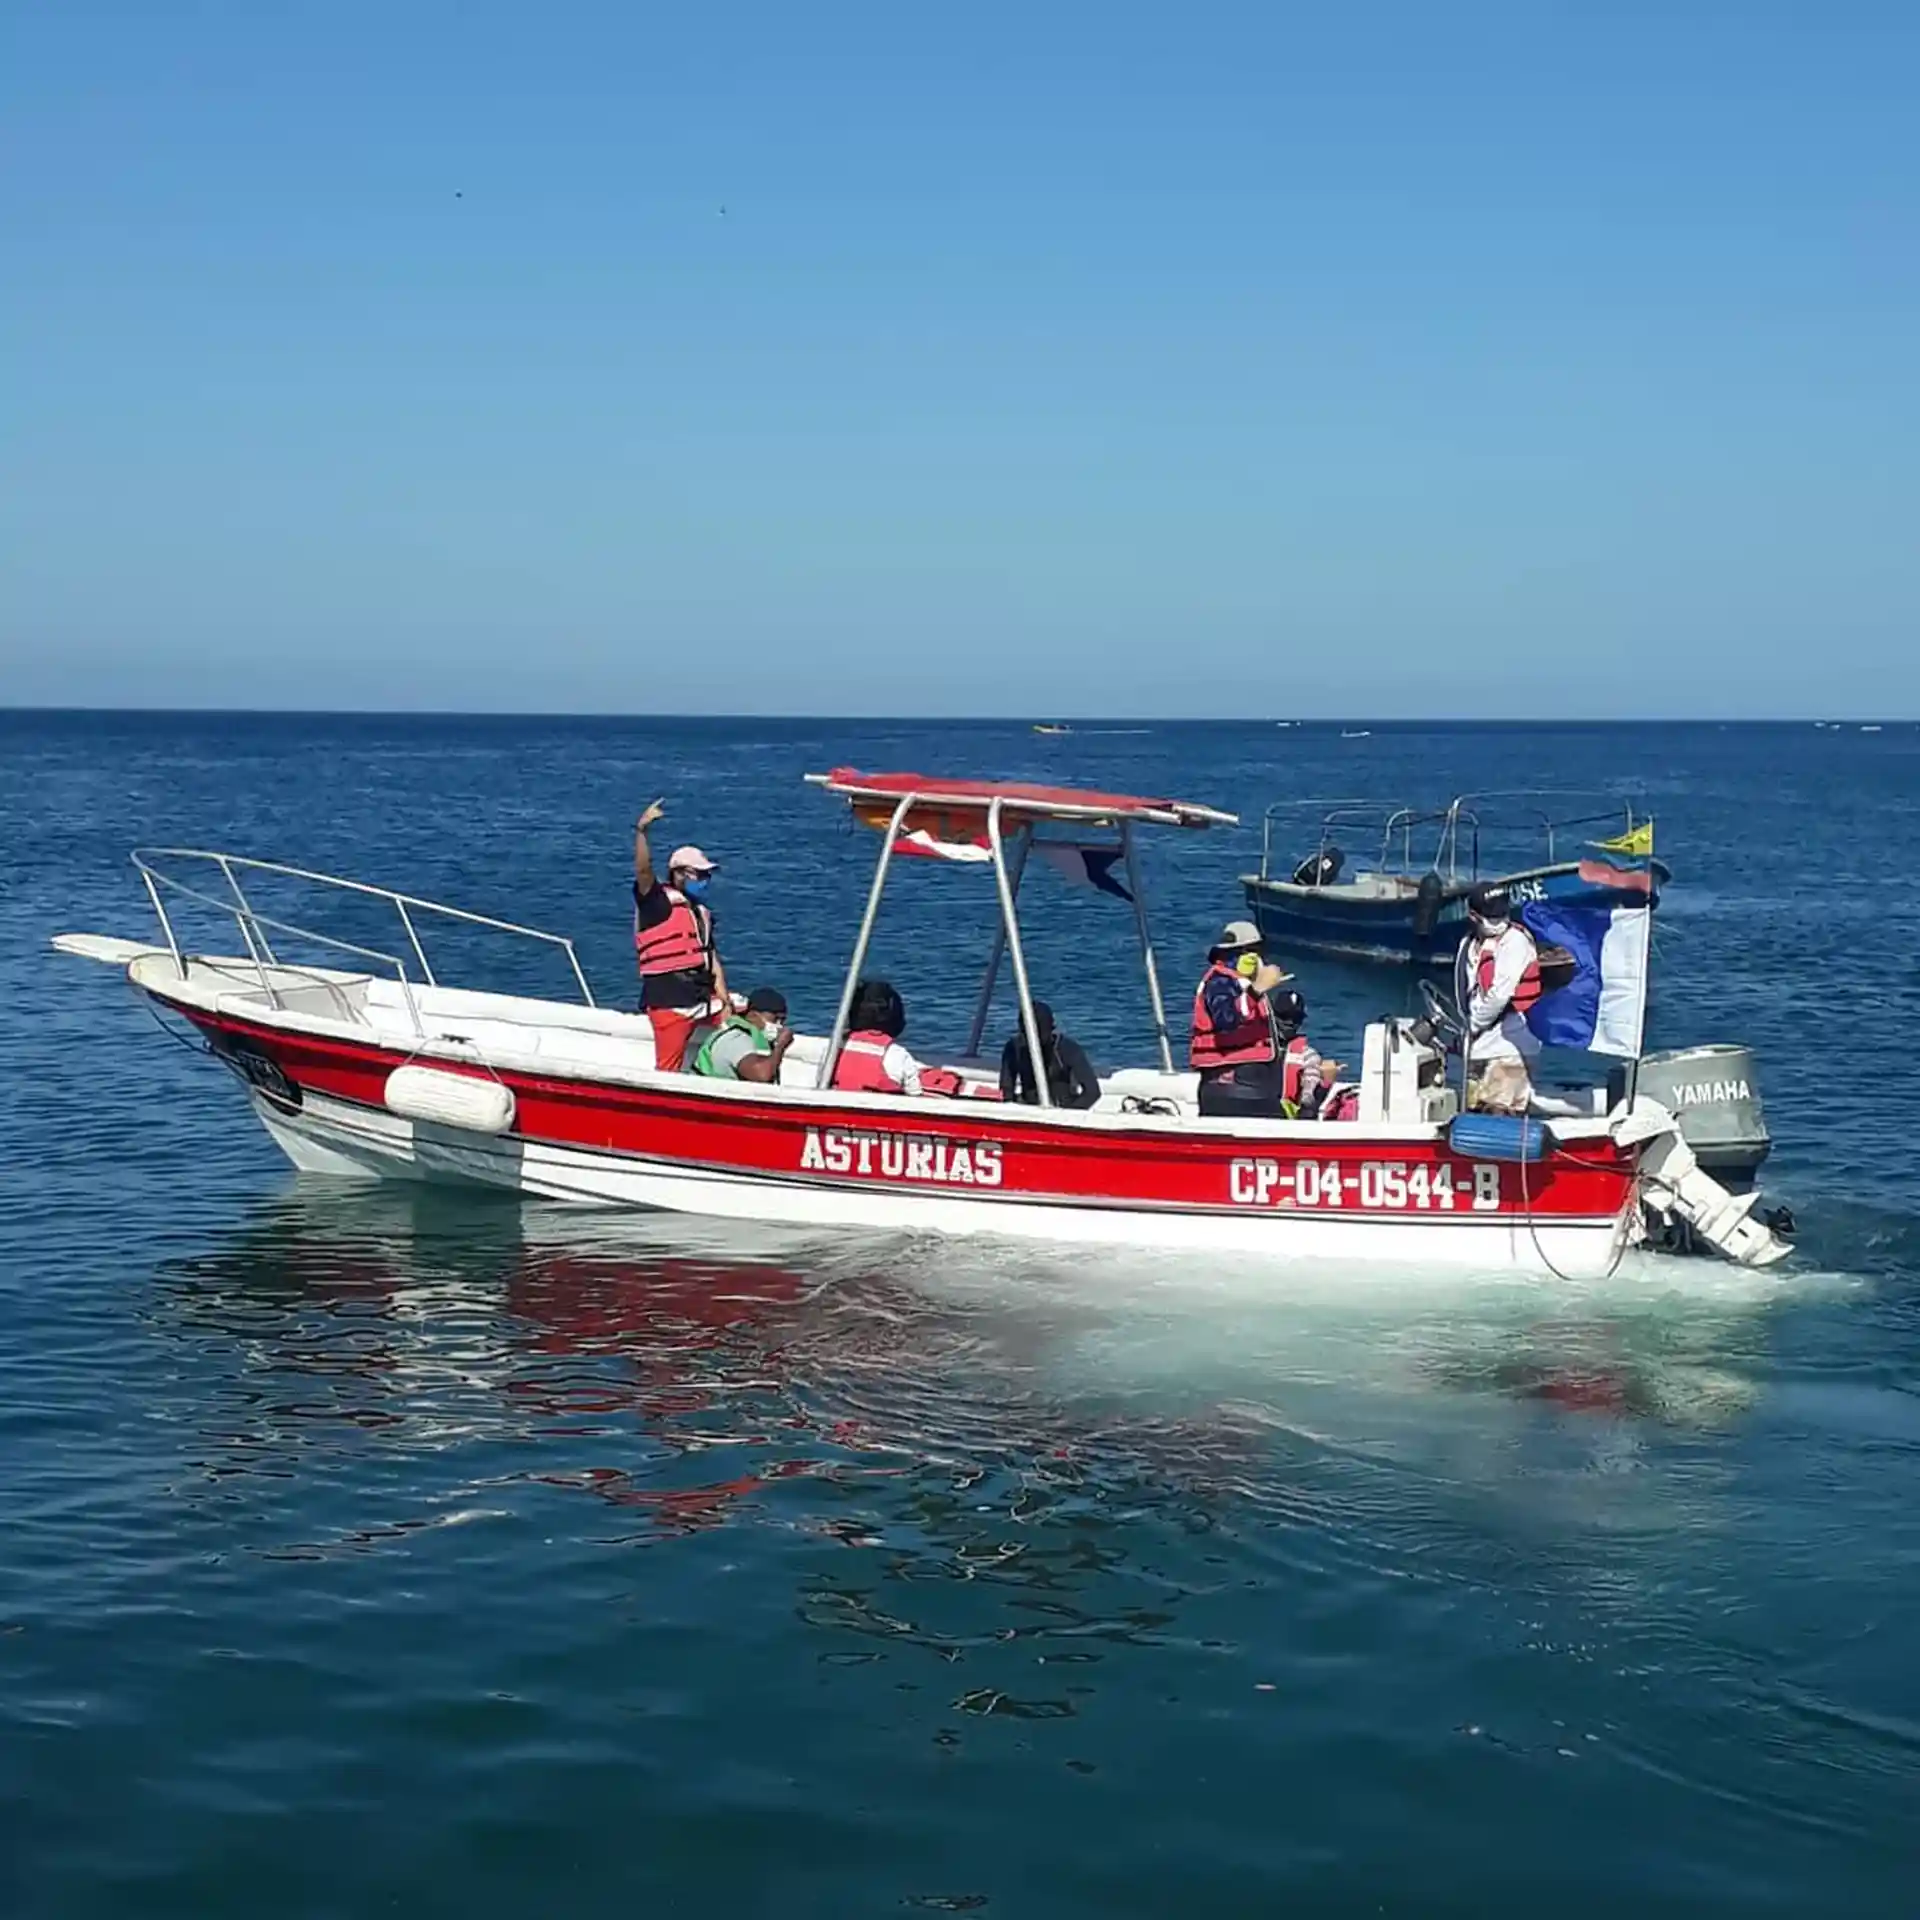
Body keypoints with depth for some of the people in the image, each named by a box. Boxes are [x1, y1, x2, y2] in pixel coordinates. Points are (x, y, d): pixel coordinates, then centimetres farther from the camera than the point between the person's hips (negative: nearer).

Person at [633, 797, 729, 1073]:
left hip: (704, 996, 8)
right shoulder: (658, 901, -3)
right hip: (669, 1001, -8)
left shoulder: (702, 913, 19)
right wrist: (641, 830, -35)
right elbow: (643, 869, -22)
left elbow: (713, 960, 16)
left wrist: (725, 1003, 8)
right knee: (668, 1070, -9)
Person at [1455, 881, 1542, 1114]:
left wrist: (1473, 1024, -5)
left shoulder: (1515, 940, -12)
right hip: (1478, 1042, 8)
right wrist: (1467, 1026, 1)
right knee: (1475, 1108, 14)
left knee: (1501, 1109, -11)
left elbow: (1500, 994, -17)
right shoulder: (1469, 944, 11)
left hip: (1506, 1037, -8)